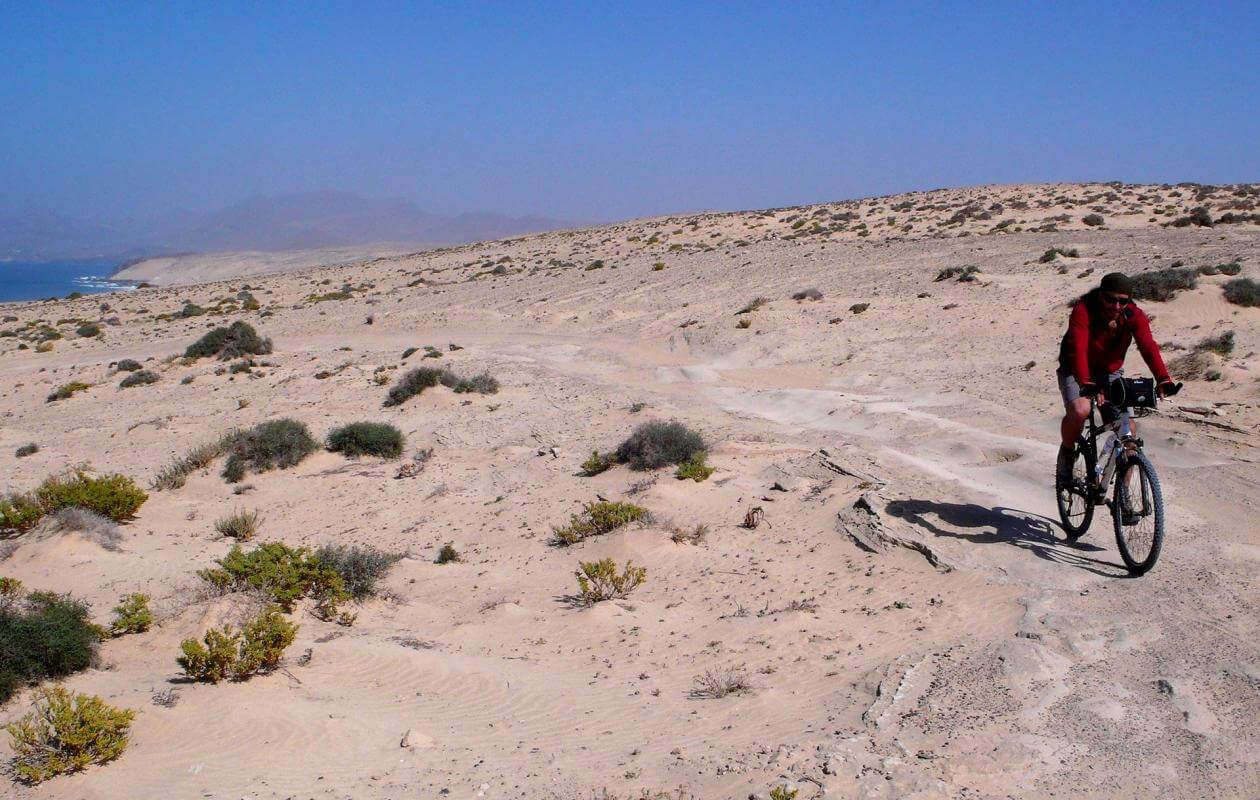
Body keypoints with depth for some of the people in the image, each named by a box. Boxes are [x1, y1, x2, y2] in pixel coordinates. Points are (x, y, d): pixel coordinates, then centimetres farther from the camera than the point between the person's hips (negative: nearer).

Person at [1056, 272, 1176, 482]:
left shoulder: (1133, 316, -16)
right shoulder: (1084, 310, -27)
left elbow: (1148, 346, -29)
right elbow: (1078, 348, -39)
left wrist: (1163, 379, -45)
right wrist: (1086, 383, -54)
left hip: (1110, 372, 4)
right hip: (1077, 371, -4)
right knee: (1079, 411, -33)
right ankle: (1067, 452, -2)